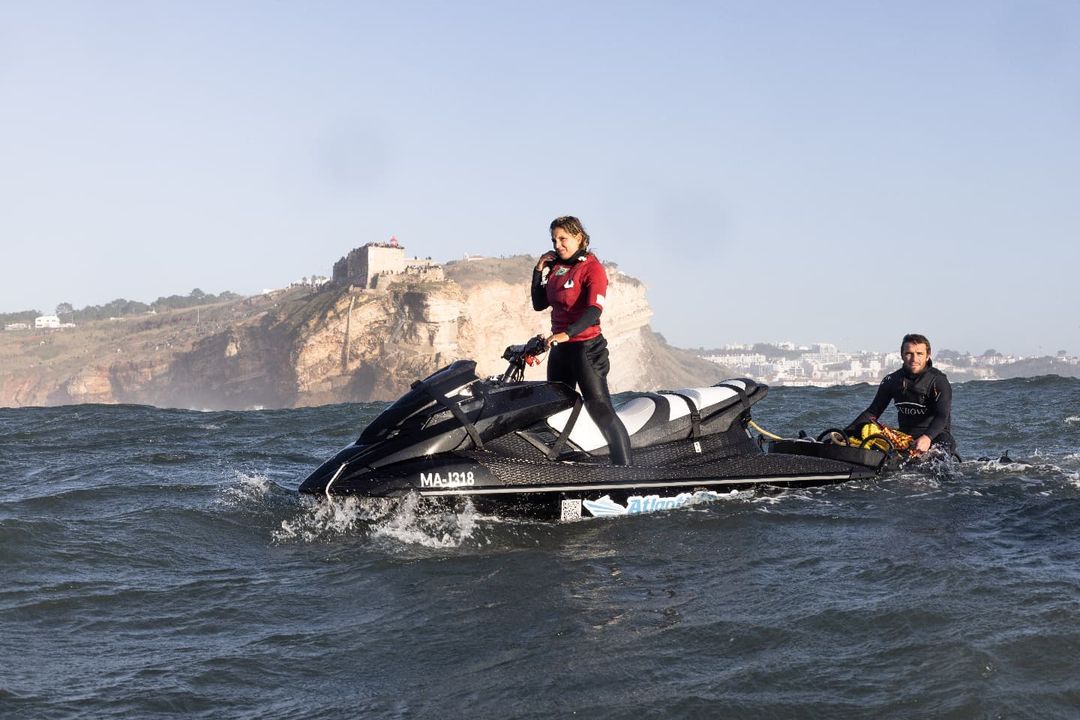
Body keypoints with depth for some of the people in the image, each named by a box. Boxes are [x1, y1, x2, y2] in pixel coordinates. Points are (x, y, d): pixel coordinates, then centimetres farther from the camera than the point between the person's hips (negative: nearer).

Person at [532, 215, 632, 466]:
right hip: (559, 349, 8)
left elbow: (595, 309, -23)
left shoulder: (592, 267, -10)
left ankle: (625, 469, -18)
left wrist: (567, 333, -36)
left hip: (587, 347, -8)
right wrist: (539, 271, 4)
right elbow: (539, 304, 14)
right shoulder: (555, 267, 11)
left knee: (600, 409, -14)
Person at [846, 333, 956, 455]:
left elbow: (942, 416, -21)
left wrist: (927, 438, -42)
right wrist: (846, 433, -5)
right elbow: (873, 412, 9)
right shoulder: (892, 380, 7)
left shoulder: (938, 381, -8)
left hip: (936, 435, -4)